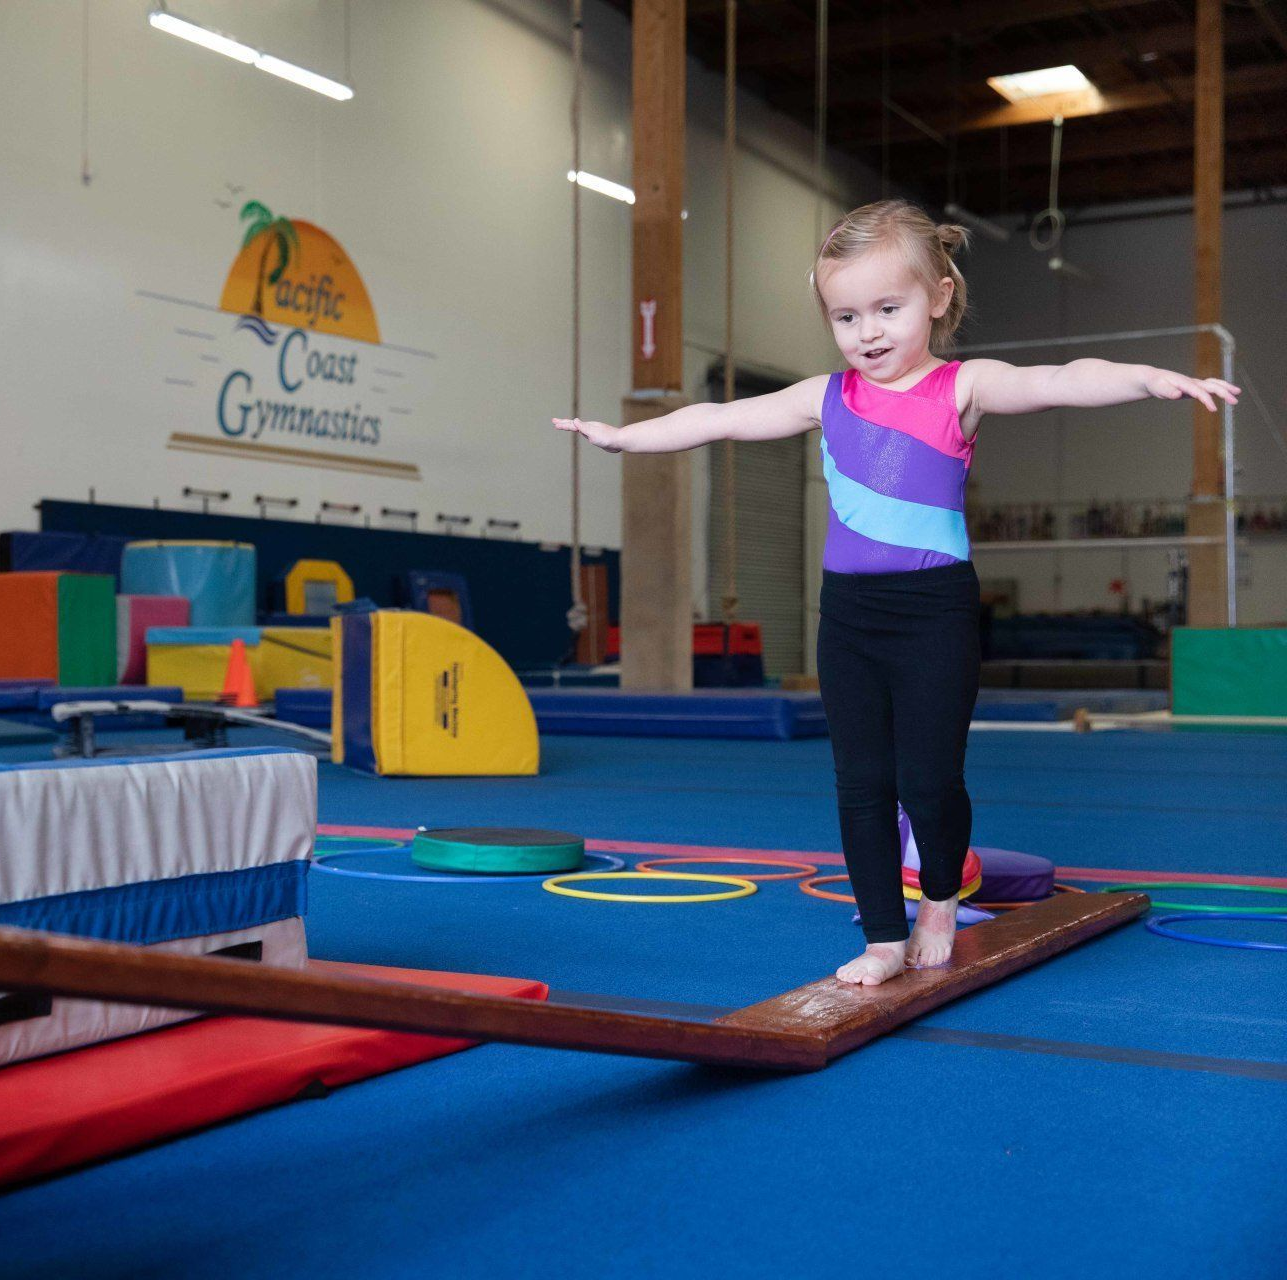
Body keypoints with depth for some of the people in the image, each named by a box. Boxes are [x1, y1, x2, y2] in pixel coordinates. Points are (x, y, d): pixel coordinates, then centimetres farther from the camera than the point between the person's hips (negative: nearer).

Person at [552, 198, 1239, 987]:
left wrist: (1150, 378, -37)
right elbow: (720, 419, 18)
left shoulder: (963, 389, -4)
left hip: (934, 608, -4)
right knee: (862, 782, 6)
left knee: (929, 779, -4)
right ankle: (885, 938, 18)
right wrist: (624, 436, 23)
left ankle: (941, 900, 26)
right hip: (849, 611, 5)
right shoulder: (827, 397, 9)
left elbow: (1059, 382, -20)